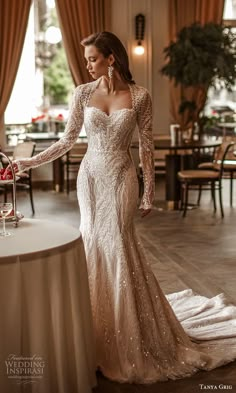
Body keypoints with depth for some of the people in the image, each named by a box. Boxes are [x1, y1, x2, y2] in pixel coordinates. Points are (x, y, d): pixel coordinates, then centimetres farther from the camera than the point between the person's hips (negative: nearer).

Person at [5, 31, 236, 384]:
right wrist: (27, 162, -3)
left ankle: (128, 342, 12)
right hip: (91, 177, 3)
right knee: (96, 247, 6)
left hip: (122, 179, -3)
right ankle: (104, 338, 22)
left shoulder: (139, 96, -4)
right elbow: (67, 140, 4)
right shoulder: (83, 93, 1)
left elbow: (146, 147, -1)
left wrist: (149, 193, -1)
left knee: (116, 246, -6)